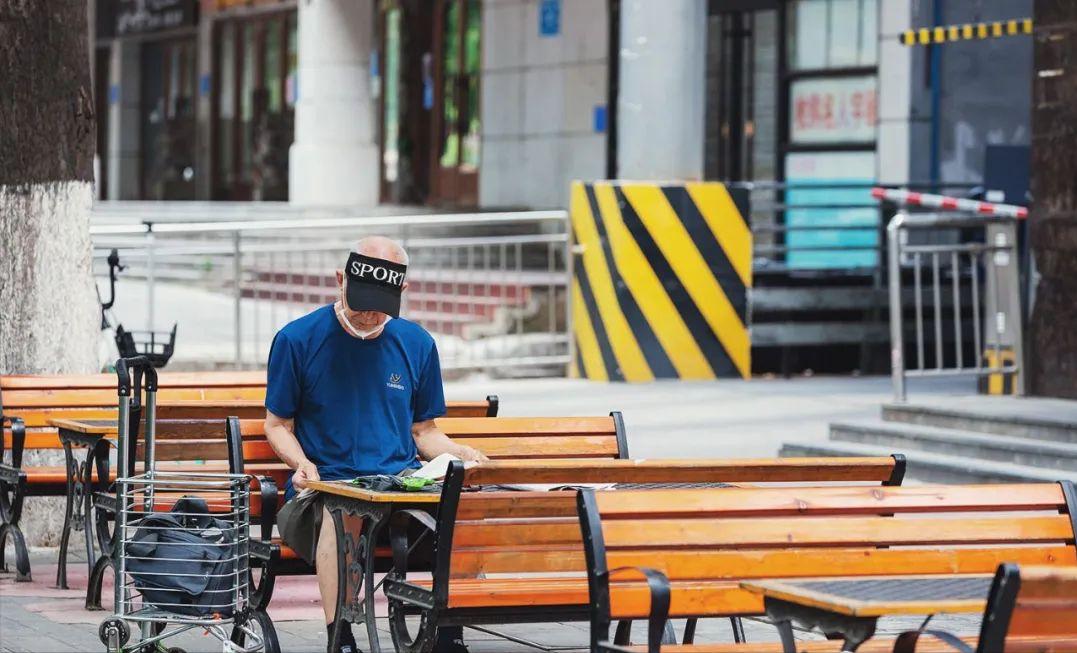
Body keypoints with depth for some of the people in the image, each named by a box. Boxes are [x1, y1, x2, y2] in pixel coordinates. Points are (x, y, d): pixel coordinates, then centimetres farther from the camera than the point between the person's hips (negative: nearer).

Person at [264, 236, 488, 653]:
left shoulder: (417, 344, 14)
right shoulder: (297, 339, 3)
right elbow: (277, 426, 9)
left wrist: (458, 454, -1)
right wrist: (302, 462, -12)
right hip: (325, 484, -3)